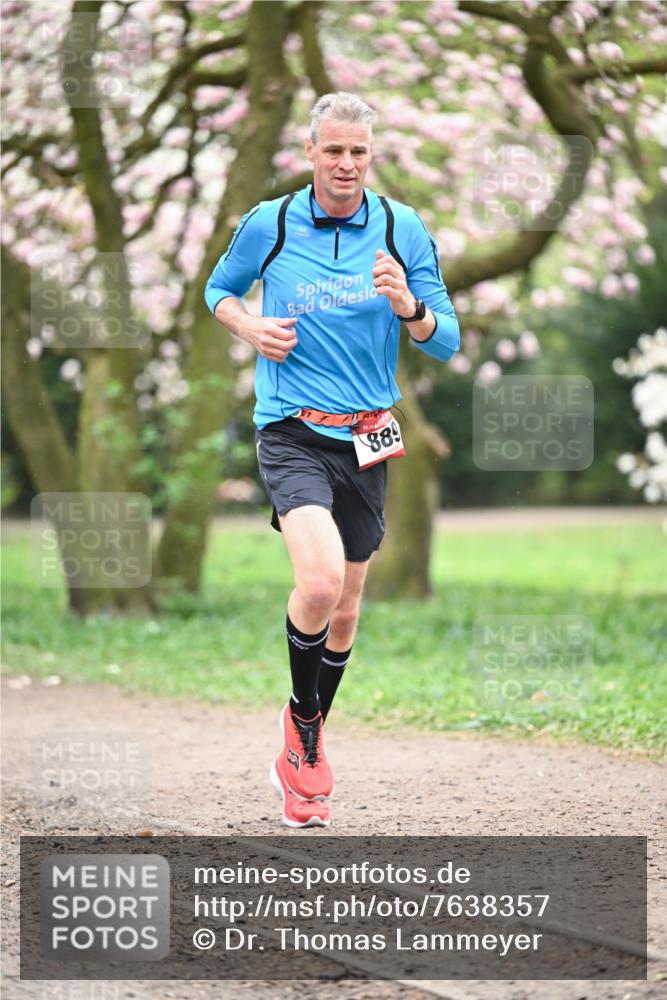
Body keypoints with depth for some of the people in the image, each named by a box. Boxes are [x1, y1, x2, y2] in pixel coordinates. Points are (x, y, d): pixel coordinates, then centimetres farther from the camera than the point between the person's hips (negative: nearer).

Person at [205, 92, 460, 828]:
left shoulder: (403, 229, 0)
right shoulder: (268, 225, -3)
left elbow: (446, 344, 1)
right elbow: (220, 288, 15)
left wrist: (408, 306, -21)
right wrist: (250, 328, -6)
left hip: (366, 437, 3)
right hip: (291, 430, -3)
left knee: (344, 608, 12)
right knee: (320, 581, -25)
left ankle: (304, 744, 35)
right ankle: (302, 720, 1)